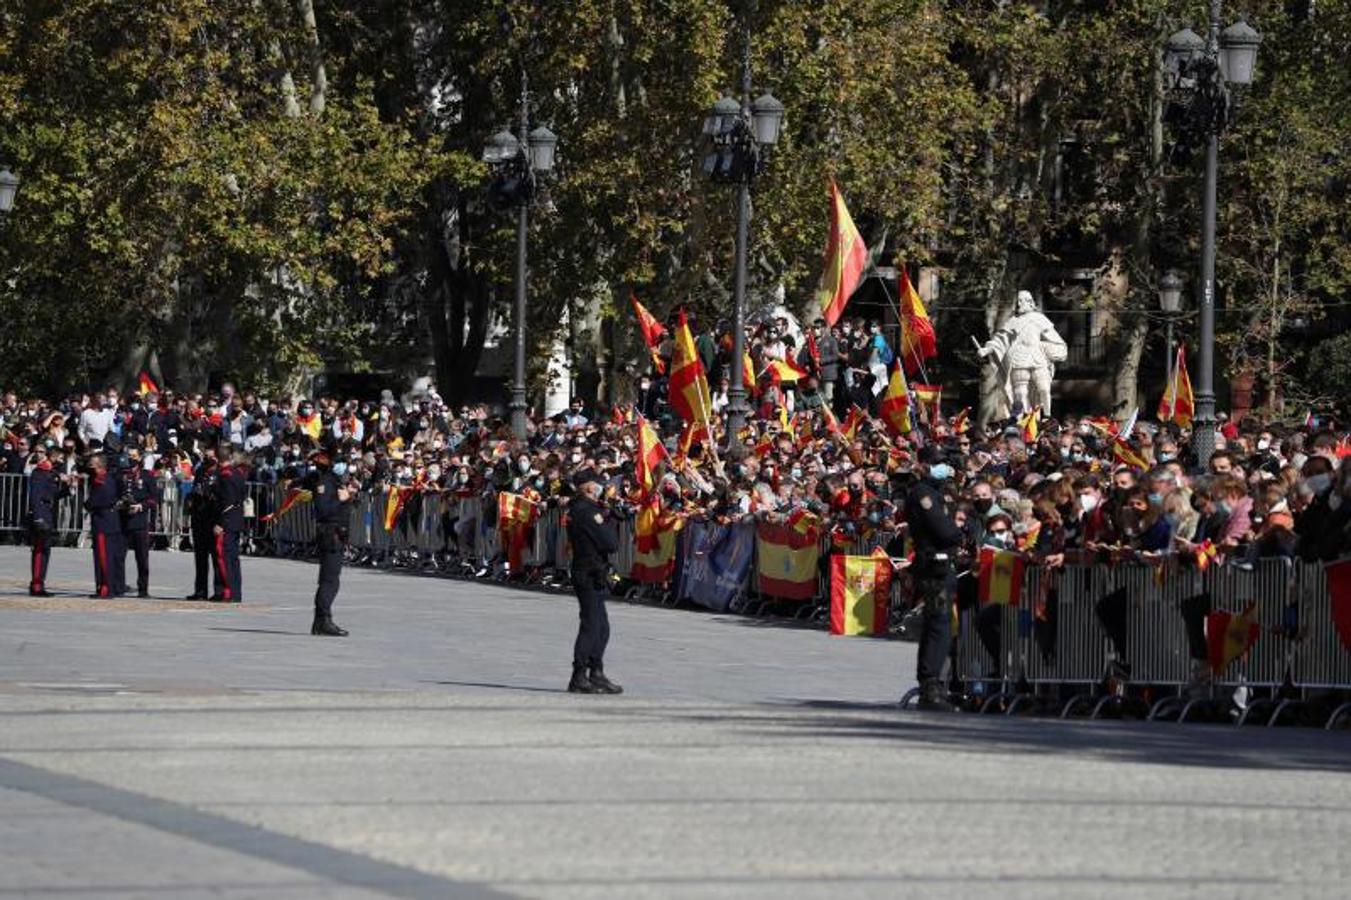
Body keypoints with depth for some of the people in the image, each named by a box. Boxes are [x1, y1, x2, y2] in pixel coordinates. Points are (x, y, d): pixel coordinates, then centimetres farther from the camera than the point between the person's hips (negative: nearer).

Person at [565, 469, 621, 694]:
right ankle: (579, 678, -5)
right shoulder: (587, 511, -17)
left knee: (602, 628, 16)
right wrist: (607, 522, -1)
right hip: (591, 576, -10)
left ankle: (596, 674, 22)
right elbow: (611, 544, -19)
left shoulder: (575, 509, 13)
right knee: (591, 626, -6)